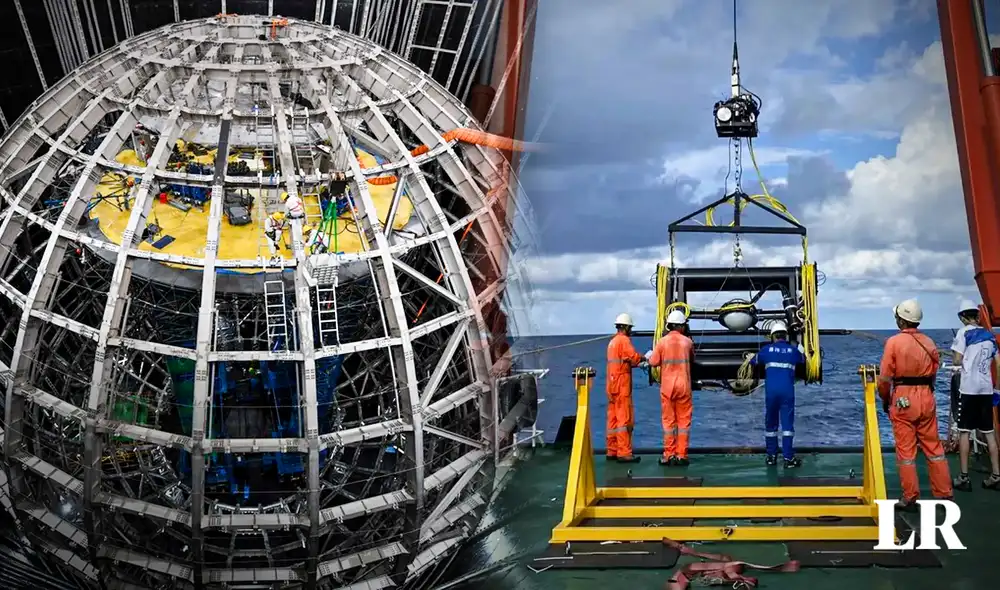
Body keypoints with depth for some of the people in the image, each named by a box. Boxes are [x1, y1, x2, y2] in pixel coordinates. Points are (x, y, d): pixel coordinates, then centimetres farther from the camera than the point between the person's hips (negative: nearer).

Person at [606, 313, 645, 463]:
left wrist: (638, 363, 15)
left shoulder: (612, 341, 18)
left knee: (613, 418, 11)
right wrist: (643, 359, -1)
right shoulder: (624, 340, -11)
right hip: (622, 384, -9)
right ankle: (624, 452, -9)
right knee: (625, 418, -8)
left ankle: (612, 451, 15)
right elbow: (634, 357, -20)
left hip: (612, 384, 9)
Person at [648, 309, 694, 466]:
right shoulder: (687, 342, -1)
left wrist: (650, 355, 16)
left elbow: (653, 362, -4)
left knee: (668, 420, 6)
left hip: (667, 385, 0)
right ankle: (681, 455, 6)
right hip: (684, 385, 0)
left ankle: (669, 455, 7)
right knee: (684, 420, 6)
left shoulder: (662, 342, -6)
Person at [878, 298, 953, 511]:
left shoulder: (894, 342, -9)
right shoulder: (929, 343, 4)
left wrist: (885, 400, 6)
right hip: (926, 397, 4)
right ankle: (944, 494, 17)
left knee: (906, 449, 3)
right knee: (933, 446, 12)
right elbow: (933, 374, 7)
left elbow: (885, 378, -9)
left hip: (903, 399, -4)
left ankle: (910, 499, 7)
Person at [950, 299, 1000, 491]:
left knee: (964, 432, 0)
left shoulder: (964, 332, -6)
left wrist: (955, 361, 11)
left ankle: (964, 478, 0)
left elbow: (957, 361, -10)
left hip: (969, 388, -5)